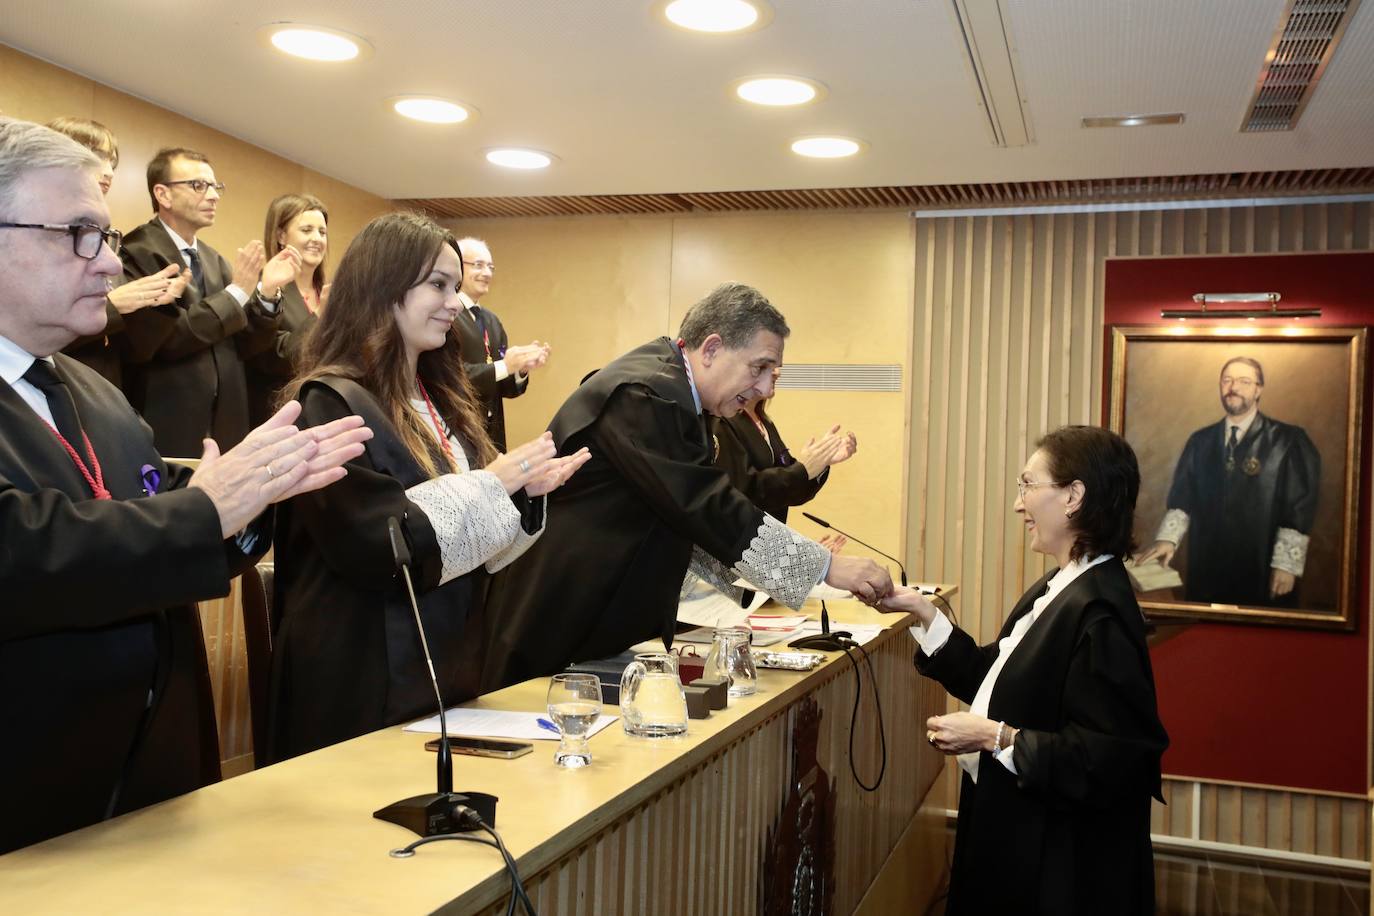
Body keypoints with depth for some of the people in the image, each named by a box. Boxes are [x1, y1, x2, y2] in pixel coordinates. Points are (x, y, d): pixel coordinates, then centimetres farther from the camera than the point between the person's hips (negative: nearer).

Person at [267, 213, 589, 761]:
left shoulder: (438, 403, 11)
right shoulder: (333, 404, -14)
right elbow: (376, 546, -23)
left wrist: (526, 489, -4)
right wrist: (495, 484, -17)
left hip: (445, 668, 8)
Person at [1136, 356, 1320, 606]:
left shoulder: (1288, 440, -2)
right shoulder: (1200, 441, 10)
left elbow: (1299, 508, -6)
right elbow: (1182, 498, 6)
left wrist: (1286, 565, -12)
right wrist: (1168, 539, -10)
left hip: (1262, 573, -3)